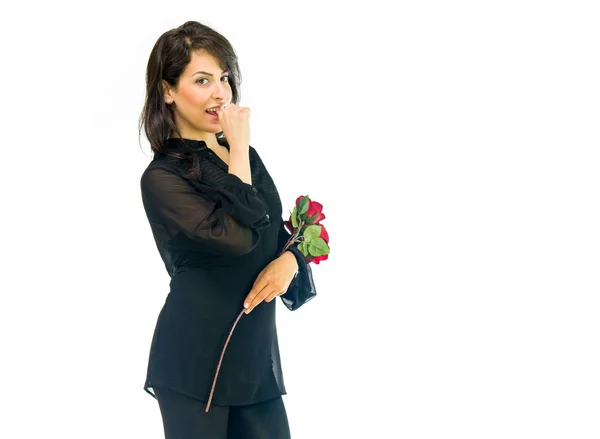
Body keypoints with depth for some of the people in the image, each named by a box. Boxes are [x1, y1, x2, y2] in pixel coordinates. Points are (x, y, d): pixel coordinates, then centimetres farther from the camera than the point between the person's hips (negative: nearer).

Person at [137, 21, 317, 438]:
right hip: (196, 360, -6)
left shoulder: (244, 155, 10)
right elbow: (236, 236, -24)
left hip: (258, 353, 6)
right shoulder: (162, 178, -11)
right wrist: (238, 149, -15)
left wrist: (289, 260, -7)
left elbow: (283, 233, 16)